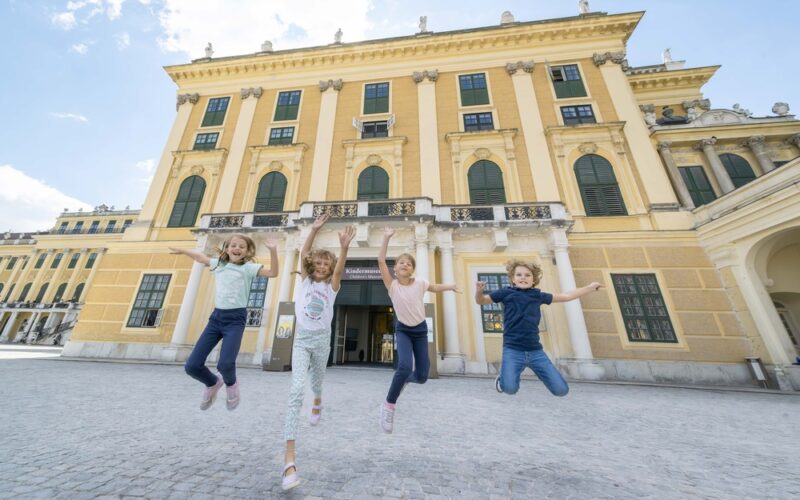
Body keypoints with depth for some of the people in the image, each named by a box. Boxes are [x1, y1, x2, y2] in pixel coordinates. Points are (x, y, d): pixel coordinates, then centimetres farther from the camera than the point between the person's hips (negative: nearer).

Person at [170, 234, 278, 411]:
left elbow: (273, 273, -19)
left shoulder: (248, 267, -4)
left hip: (235, 319, -5)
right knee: (192, 366, 0)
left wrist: (273, 251, -31)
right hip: (216, 317, 5)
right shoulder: (218, 263, 12)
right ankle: (213, 384, 34)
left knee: (225, 364, -21)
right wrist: (181, 250, 42)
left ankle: (231, 385, 16)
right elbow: (201, 257, 33)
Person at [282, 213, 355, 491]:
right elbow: (304, 253, -10)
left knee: (317, 380, 20)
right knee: (297, 389, -14)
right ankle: (289, 458, -12)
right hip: (301, 338, -1)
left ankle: (318, 402, 57)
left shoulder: (332, 286, -2)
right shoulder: (305, 280, 1)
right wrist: (314, 229, -19)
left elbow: (339, 268, -22)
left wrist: (344, 247, -39)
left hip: (321, 339, 1)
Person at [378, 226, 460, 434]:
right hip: (402, 330, -2)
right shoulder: (392, 284, -15)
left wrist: (451, 286, -7)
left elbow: (436, 288, 8)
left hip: (420, 330, 2)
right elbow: (381, 261, -23)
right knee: (405, 366, -27)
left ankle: (405, 378, 43)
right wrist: (387, 238, -25)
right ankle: (389, 405, -2)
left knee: (422, 376, 5)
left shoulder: (420, 283, -11)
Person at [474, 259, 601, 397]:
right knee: (510, 388, -25)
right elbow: (482, 300, 7)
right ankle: (503, 378, 12)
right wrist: (479, 291, -15)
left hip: (535, 351, 4)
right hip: (513, 350, -4)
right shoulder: (506, 292, 0)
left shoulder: (538, 295, 9)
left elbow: (566, 296, 24)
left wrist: (591, 287, 29)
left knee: (561, 390, 0)